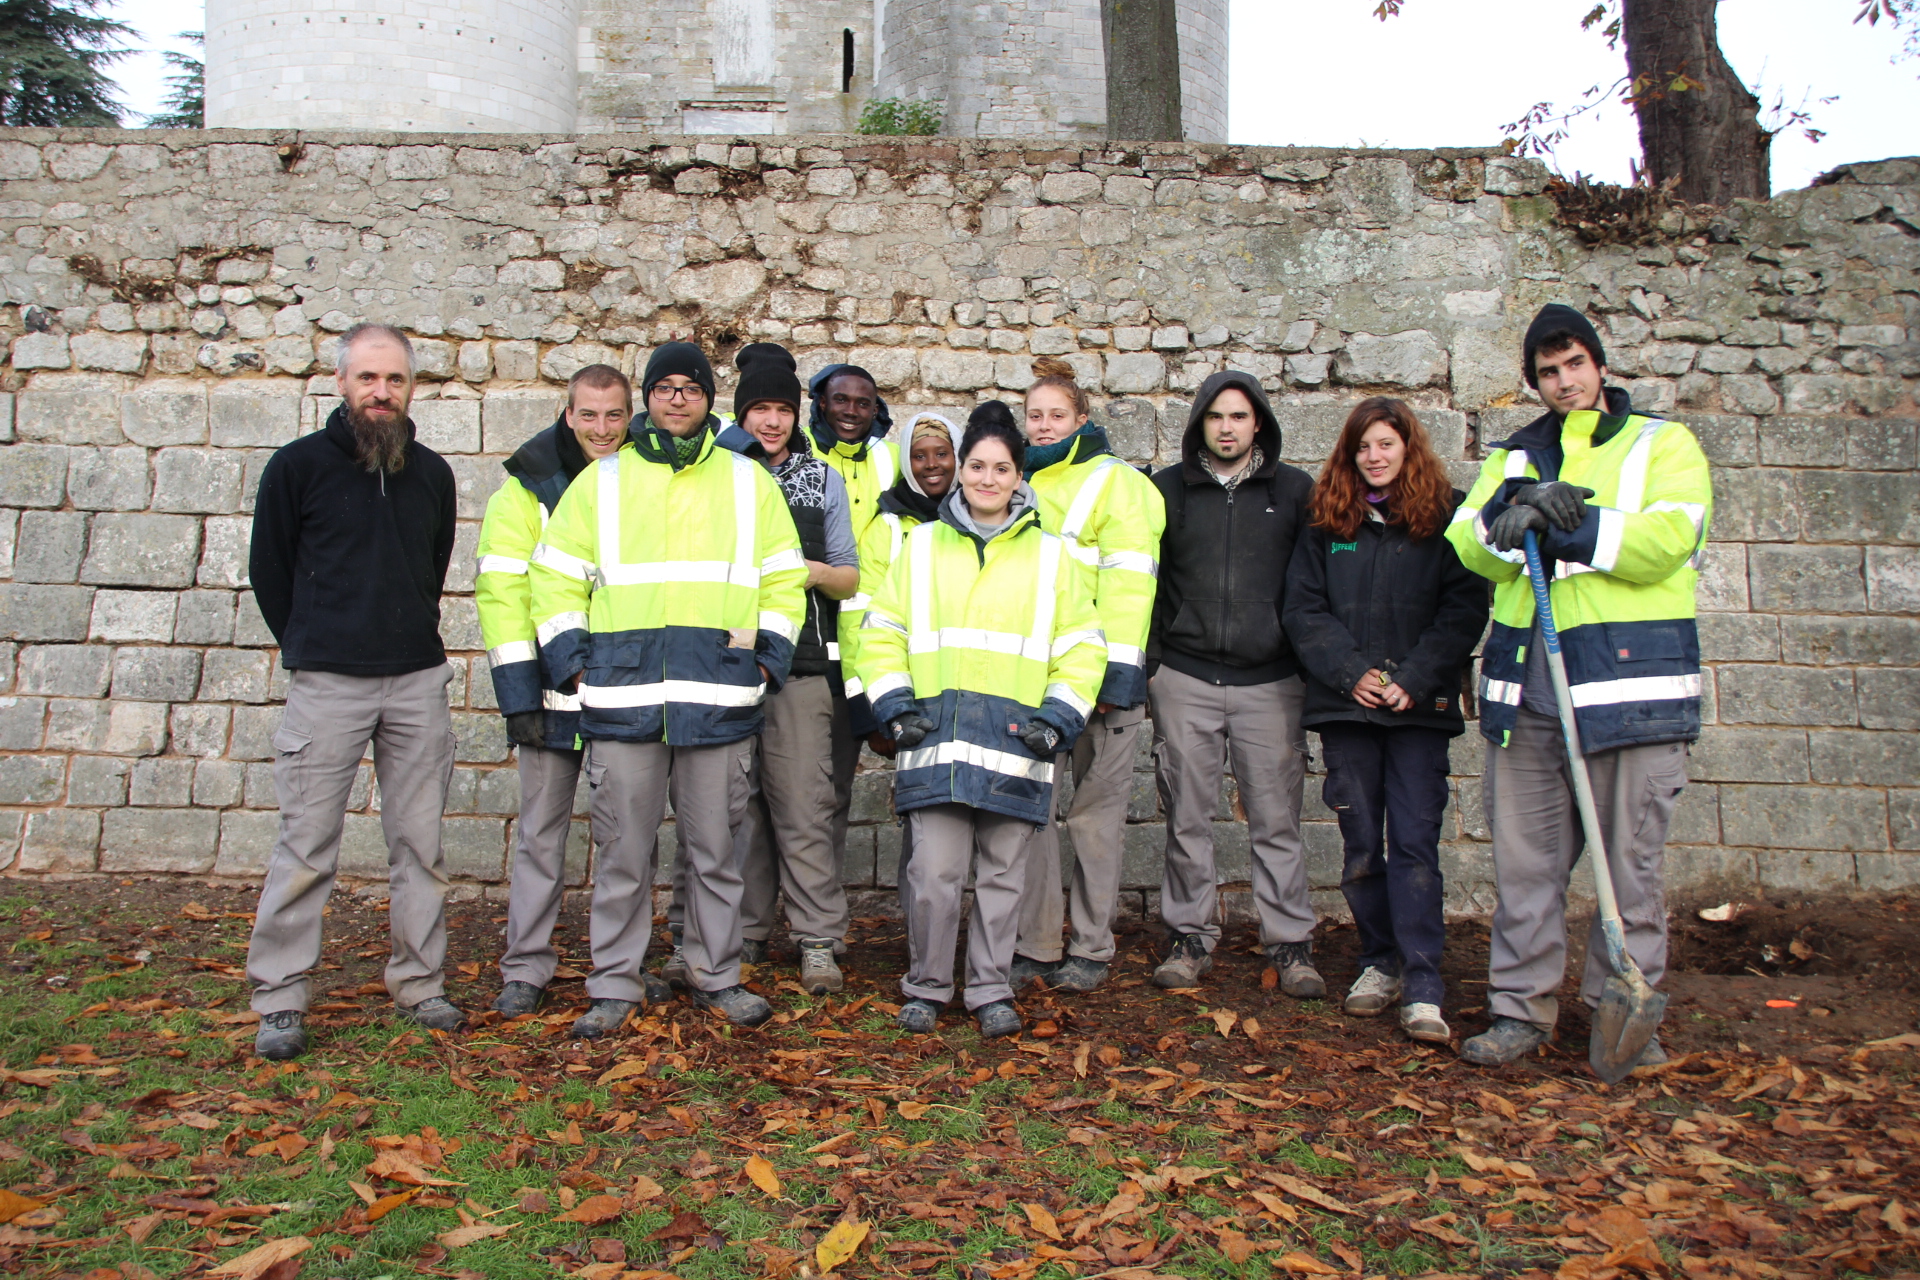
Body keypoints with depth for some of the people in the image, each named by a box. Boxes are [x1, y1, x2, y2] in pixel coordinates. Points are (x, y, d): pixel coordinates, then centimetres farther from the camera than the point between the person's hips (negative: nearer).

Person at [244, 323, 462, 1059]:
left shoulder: (432, 474, 9)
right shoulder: (298, 466, 0)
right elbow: (269, 571, 8)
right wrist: (308, 646, 11)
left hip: (418, 681, 3)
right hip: (328, 684, -3)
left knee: (420, 845, 7)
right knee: (306, 849, 0)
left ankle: (420, 986, 17)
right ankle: (280, 1000, 11)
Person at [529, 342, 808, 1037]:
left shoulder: (749, 482, 12)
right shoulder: (601, 481, 11)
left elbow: (783, 581, 13)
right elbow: (555, 579, 11)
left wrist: (768, 659, 2)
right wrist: (572, 661, 1)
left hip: (720, 699, 0)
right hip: (621, 699, 0)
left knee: (714, 847, 8)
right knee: (623, 850, 4)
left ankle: (717, 975, 22)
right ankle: (615, 984, 18)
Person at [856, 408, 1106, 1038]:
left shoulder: (1049, 555, 12)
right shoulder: (921, 545, 12)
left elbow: (1082, 646, 11)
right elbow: (881, 632, 13)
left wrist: (1057, 718, -1)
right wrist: (895, 707, 1)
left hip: (1014, 743, 0)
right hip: (936, 739, 0)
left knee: (1002, 875, 6)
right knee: (934, 873, -3)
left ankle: (991, 991, 21)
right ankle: (926, 987, 16)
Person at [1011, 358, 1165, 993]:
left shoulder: (1113, 482, -1)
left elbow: (1128, 578, -9)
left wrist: (1117, 668, -16)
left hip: (1096, 671, -5)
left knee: (1096, 808, 4)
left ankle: (1091, 946, 13)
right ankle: (1033, 944, 11)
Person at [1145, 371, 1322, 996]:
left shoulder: (1294, 490, 7)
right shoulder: (1167, 488, 8)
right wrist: (1146, 660, 2)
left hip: (1270, 679, -1)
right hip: (1184, 678, 1)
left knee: (1276, 819, 1)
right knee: (1187, 816, 6)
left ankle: (1291, 943, 12)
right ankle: (1191, 936, 18)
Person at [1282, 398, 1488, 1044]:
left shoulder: (1447, 516, 3)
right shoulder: (1326, 521, 9)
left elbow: (1465, 608, -3)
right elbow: (1302, 609, 3)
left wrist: (1414, 680, -13)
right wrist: (1352, 672, -9)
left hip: (1420, 706, -2)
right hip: (1345, 703, 3)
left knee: (1415, 839, -7)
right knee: (1360, 841, 8)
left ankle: (1423, 988, -4)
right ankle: (1380, 962, 23)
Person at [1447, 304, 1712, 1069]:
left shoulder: (1662, 445, 9)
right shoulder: (1515, 457, 19)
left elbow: (1666, 538, -10)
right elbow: (1467, 544, 4)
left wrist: (1562, 524, -10)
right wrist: (1512, 513, -15)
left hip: (1632, 680, -3)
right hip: (1525, 682, 3)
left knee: (1632, 859, 2)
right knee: (1524, 857, 6)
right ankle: (1521, 1009, 15)